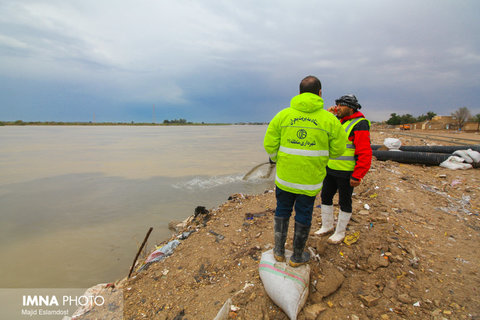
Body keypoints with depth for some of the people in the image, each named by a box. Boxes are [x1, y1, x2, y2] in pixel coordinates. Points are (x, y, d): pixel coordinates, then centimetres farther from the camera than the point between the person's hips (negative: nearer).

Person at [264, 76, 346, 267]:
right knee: (303, 216, 14)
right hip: (311, 180, -1)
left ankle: (279, 251, 32)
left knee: (282, 212, 19)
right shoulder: (329, 120, -6)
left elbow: (269, 145, -5)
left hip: (285, 176, 1)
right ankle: (297, 257, 31)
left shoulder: (283, 115, -4)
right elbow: (337, 150, 1)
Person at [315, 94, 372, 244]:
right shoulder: (336, 121, 9)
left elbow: (365, 153, -19)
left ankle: (340, 233, 24)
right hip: (330, 169, 8)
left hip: (346, 173, -8)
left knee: (344, 202, 7)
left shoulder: (359, 125, -15)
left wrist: (357, 176, -22)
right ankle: (327, 226, 33)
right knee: (326, 197, 15)